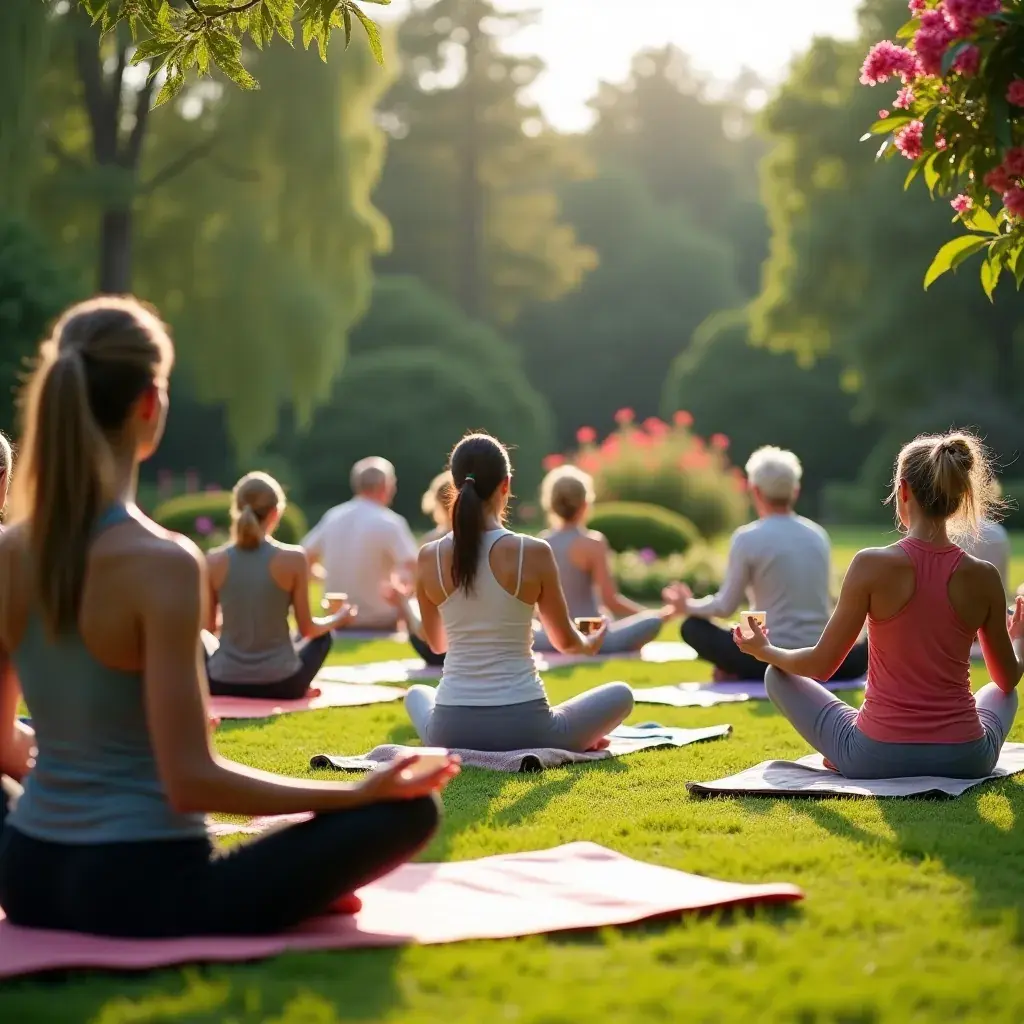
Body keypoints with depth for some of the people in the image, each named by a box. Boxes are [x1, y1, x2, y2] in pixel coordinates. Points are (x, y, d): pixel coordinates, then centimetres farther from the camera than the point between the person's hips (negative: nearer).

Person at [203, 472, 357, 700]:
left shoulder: (214, 560, -6)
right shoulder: (292, 558, -11)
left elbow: (208, 627, 5)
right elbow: (307, 629, -3)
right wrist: (338, 619, 18)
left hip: (223, 684, 1)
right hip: (280, 684, -1)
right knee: (323, 634, 30)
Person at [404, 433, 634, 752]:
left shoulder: (429, 558, -2)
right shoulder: (534, 553, -9)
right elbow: (566, 641, 5)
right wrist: (591, 643, 30)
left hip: (452, 731, 1)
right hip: (523, 726, -1)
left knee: (417, 695, 38)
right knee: (620, 694, 25)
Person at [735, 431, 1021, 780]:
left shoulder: (873, 565, -14)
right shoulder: (983, 577, -7)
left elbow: (821, 664, -6)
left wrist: (765, 651, 14)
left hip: (876, 759, -2)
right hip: (965, 760, 2)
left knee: (778, 675, 21)